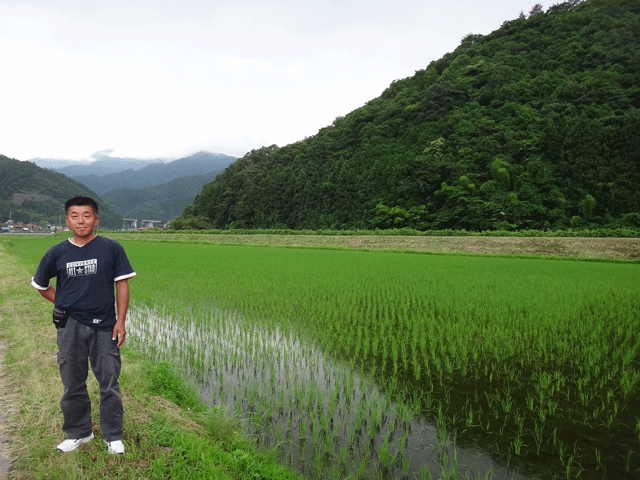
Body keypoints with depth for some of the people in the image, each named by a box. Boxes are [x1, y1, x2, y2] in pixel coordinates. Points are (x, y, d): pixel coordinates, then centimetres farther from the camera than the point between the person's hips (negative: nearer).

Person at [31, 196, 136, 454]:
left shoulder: (111, 248, -3)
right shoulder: (57, 253, 2)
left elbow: (122, 285, -2)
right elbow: (41, 285, 16)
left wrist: (121, 321, -6)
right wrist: (62, 304, 4)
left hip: (104, 326, -2)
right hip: (70, 327, 2)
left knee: (110, 384, 5)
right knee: (73, 384, 14)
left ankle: (113, 436, 21)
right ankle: (78, 433, 33)